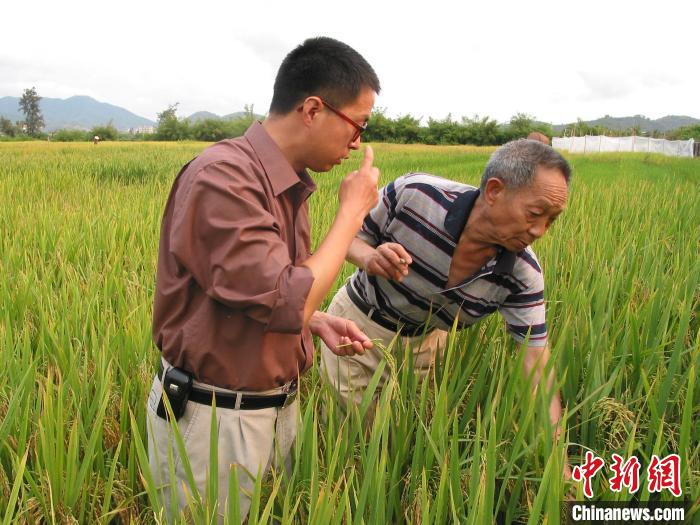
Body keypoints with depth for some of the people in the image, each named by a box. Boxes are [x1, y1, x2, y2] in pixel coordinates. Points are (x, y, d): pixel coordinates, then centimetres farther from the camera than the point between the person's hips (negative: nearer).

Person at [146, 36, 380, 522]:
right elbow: (286, 303, -27)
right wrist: (353, 210, -17)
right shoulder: (223, 177, -23)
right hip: (214, 419, -8)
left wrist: (318, 322, -1)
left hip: (278, 407, 8)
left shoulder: (287, 184, 5)